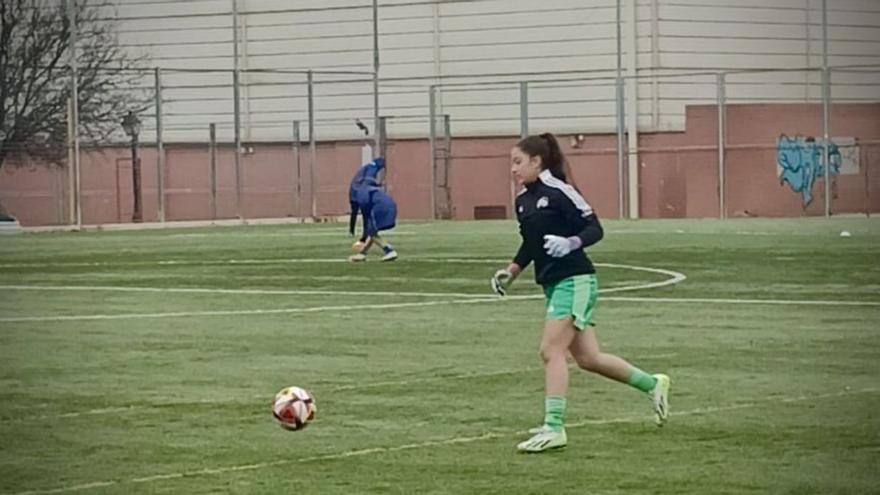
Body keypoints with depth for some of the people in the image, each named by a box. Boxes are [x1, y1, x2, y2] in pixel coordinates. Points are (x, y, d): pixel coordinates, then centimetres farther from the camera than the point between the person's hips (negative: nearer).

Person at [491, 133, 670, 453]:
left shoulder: (558, 191, -12)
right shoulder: (523, 201, 12)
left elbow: (594, 228, -13)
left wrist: (571, 243, -30)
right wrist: (511, 272, 13)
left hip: (574, 280, -9)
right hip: (552, 283, 9)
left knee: (551, 351, -14)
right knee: (588, 358, 11)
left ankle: (554, 427, -12)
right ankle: (652, 385, 28)